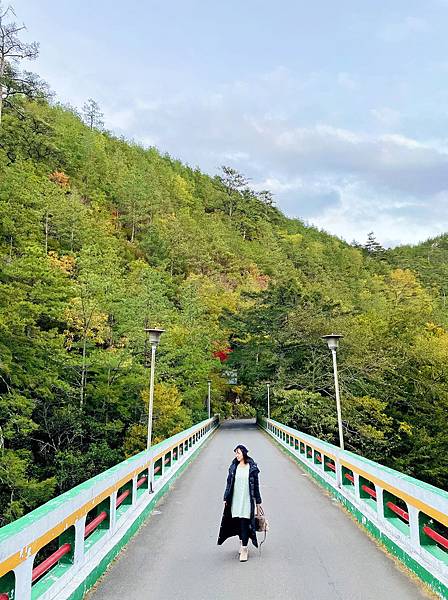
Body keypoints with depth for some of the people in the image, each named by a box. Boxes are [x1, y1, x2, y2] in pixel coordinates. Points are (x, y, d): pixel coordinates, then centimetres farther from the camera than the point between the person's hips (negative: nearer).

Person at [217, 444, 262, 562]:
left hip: (247, 500, -3)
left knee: (245, 523, -5)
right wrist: (226, 498, 5)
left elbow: (256, 485, 0)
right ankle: (241, 544, 30)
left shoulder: (252, 467, -4)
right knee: (238, 523, 11)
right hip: (235, 500, 3)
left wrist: (258, 501, 3)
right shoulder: (233, 466, 3)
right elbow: (229, 483, 7)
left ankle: (244, 549, 2)